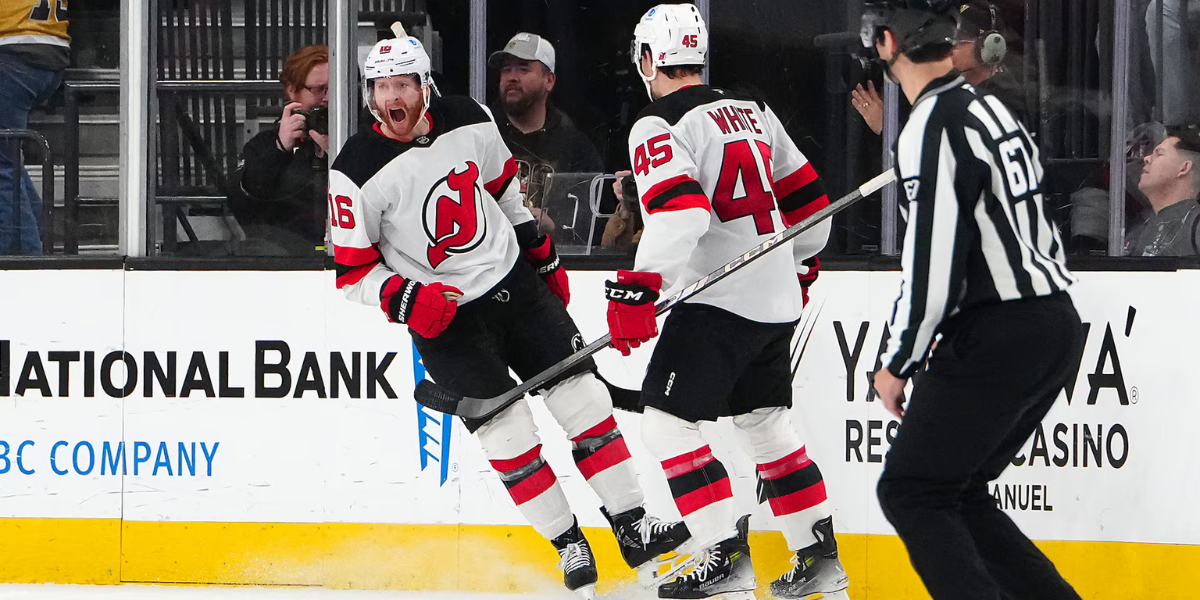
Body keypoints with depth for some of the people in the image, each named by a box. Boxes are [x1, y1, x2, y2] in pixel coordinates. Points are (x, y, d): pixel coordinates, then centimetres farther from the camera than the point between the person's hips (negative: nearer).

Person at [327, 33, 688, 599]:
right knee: (509, 434, -8)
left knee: (582, 397, 0)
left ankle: (633, 525, 7)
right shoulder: (357, 173, -18)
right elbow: (350, 270, -12)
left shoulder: (467, 122, -5)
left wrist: (541, 255, 18)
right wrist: (404, 298, -27)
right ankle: (569, 546, 6)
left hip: (514, 282, 4)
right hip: (443, 316, -4)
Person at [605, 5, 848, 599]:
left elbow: (678, 211, -26)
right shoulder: (752, 113, 15)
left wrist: (636, 288, -29)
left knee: (667, 423, -4)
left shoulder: (658, 129, -10)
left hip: (720, 300, -8)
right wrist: (796, 267, 36)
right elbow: (807, 199, 21)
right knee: (767, 423, 18)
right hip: (778, 298, 8)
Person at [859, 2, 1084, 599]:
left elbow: (932, 266, -19)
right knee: (956, 493, 16)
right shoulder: (987, 108, 16)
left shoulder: (934, 129, -15)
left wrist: (896, 363, -7)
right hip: (1057, 325, 9)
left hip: (999, 337, -9)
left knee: (911, 493, -4)